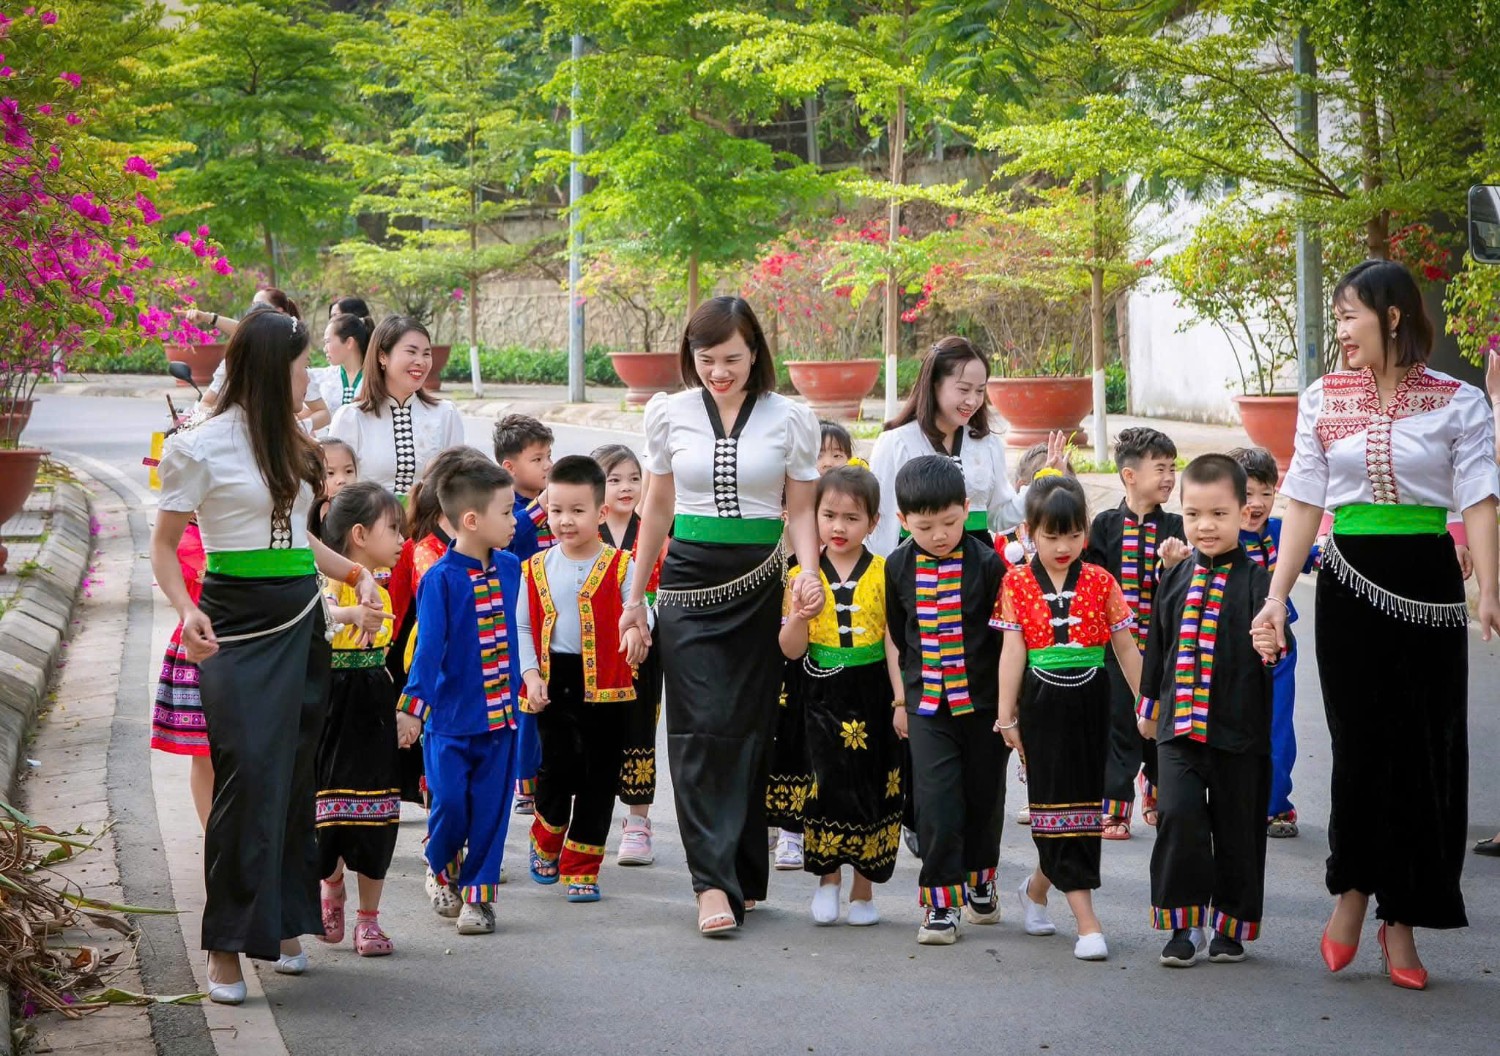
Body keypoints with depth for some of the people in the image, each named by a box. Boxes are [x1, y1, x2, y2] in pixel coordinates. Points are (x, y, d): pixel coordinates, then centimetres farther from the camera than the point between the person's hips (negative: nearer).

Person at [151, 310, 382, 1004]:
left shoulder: (290, 445, 13)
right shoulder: (201, 448, -8)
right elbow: (164, 545, -5)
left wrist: (354, 575, 12)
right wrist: (186, 610, -21)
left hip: (302, 623, 7)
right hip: (238, 627, -7)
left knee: (295, 776, 7)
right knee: (248, 777, -12)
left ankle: (283, 924, 17)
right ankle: (227, 946, -7)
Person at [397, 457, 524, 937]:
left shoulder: (509, 568, 4)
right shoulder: (441, 578, -12)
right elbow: (429, 645, -16)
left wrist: (519, 682, 20)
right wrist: (412, 706, -20)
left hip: (499, 713, 4)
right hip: (449, 717, -4)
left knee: (490, 809, 5)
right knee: (449, 804, -3)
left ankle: (479, 894, 15)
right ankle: (442, 868, 26)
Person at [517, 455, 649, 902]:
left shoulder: (619, 566, -3)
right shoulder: (538, 568, 6)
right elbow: (524, 627, 8)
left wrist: (637, 628, -34)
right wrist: (531, 674, -5)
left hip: (604, 685, -1)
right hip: (553, 683, 2)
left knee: (599, 778, 3)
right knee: (556, 767, 5)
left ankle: (581, 867, 13)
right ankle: (546, 841, 33)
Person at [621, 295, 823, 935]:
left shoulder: (790, 419, 2)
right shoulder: (670, 414, 6)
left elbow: (801, 511, 6)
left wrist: (811, 574, -11)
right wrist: (636, 595, 16)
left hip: (760, 583, 0)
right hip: (689, 582, 0)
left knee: (748, 728, 1)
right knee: (701, 729, -10)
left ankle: (741, 873, 12)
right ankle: (715, 883, -12)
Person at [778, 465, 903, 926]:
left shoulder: (884, 574, 0)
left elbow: (894, 643, 0)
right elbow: (791, 650, 0)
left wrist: (902, 699, -8)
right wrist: (798, 618, -20)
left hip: (872, 700, 0)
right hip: (823, 701, 0)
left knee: (875, 790, 4)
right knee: (828, 785, -3)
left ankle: (863, 889, 16)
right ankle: (828, 879, 15)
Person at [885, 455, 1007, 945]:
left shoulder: (987, 563, -9)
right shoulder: (898, 567, 0)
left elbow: (1006, 635, -3)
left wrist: (1009, 703, -3)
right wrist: (901, 698, 13)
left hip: (983, 700, -1)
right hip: (927, 704, 1)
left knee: (984, 797, 12)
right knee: (935, 801, -9)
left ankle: (979, 882, 33)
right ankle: (940, 901, -3)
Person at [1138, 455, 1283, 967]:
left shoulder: (1256, 580, -5)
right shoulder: (1175, 580, 8)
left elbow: (1273, 635, -14)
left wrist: (1271, 646, -37)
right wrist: (1148, 705, 22)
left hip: (1240, 729, -2)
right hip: (1179, 725, 2)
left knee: (1237, 827, 6)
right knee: (1178, 814, -13)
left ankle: (1231, 925, 23)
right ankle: (1185, 923, -2)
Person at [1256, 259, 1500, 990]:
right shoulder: (1323, 401, 6)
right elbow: (1304, 503, 6)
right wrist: (1278, 595, -1)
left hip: (1428, 584, -1)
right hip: (1349, 581, 1)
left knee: (1424, 749, 1)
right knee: (1360, 743, 1)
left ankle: (1400, 916, 11)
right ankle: (1352, 891, 20)